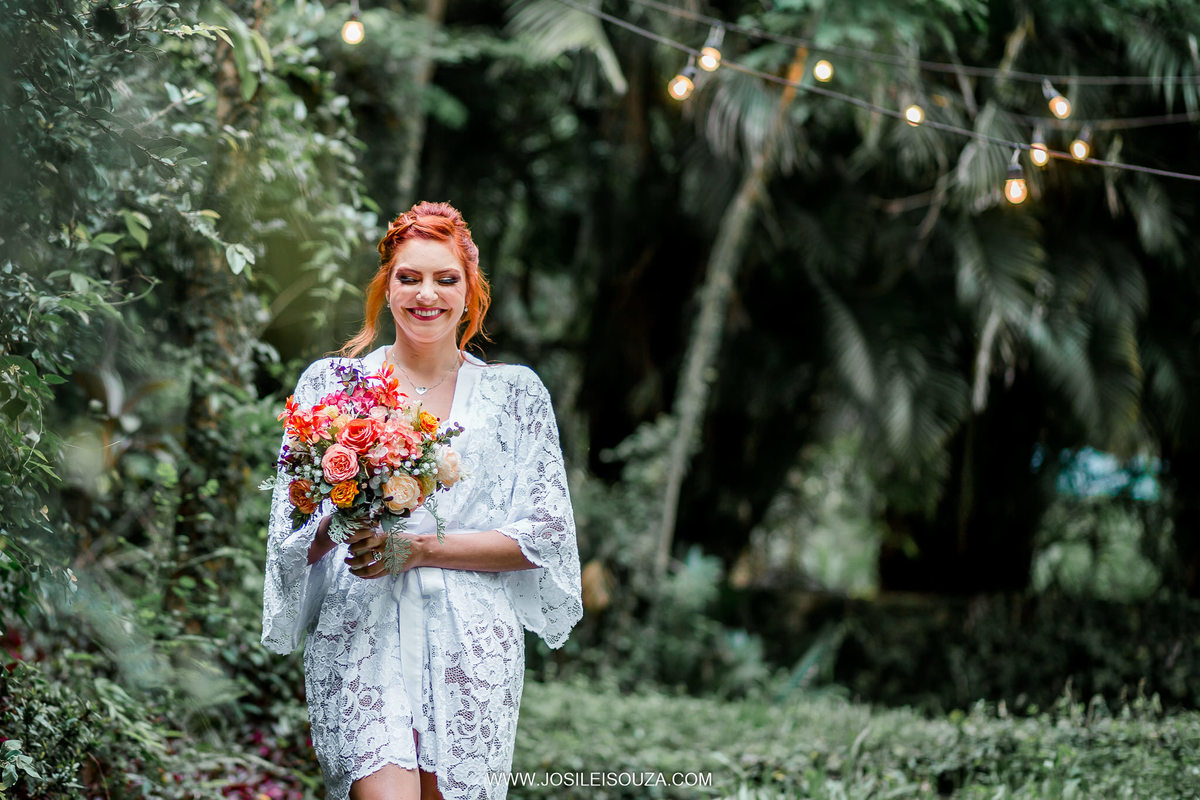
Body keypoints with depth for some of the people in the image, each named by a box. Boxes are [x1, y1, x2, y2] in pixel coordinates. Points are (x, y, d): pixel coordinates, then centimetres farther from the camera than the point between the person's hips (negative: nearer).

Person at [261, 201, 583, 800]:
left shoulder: (514, 392, 10)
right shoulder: (330, 383, 10)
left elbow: (543, 535, 3)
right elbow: (293, 538, 8)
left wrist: (421, 548, -8)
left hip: (473, 646, 1)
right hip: (362, 637, -1)